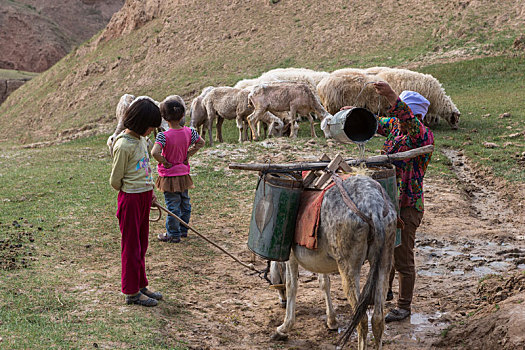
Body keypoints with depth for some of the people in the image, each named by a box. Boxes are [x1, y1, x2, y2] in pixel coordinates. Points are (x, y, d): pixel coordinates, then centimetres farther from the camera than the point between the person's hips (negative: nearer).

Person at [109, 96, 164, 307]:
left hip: (144, 197, 8)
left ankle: (141, 285, 28)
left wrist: (149, 193, 13)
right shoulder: (124, 145, -20)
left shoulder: (142, 140, 7)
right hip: (131, 199, -8)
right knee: (131, 246, 2)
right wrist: (131, 193, 3)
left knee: (141, 244, 16)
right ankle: (131, 292, 12)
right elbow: (115, 181, -13)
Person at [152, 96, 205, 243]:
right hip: (184, 174, 5)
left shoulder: (164, 136, -24)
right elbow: (201, 142, 8)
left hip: (169, 175, -5)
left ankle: (173, 235, 16)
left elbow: (155, 152, -36)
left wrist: (165, 162, -20)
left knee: (173, 206, 5)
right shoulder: (188, 132, -8)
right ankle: (183, 230, 34)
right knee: (185, 203, 19)